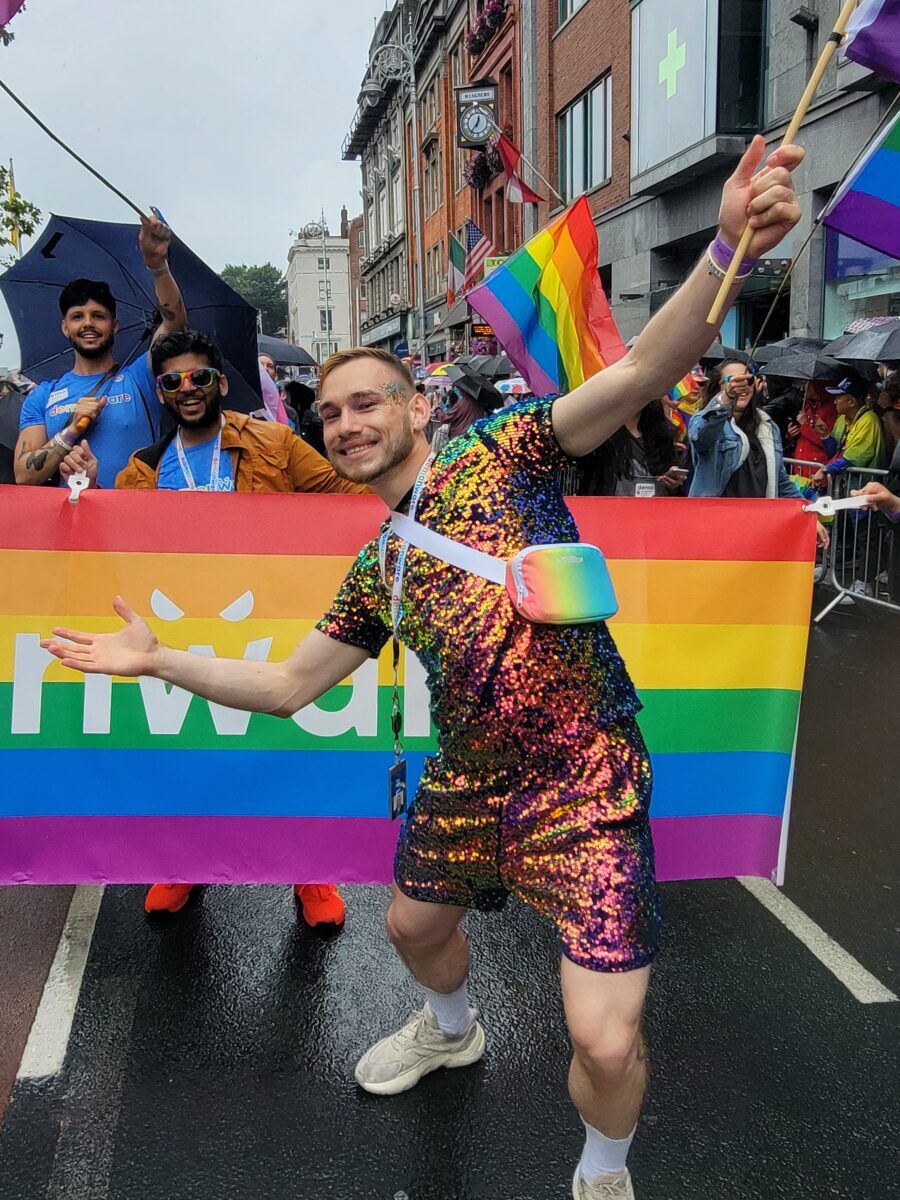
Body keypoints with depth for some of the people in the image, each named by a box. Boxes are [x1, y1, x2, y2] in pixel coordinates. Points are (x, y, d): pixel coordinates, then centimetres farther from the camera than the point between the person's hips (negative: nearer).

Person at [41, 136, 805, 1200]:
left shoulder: (499, 453, -8)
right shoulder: (375, 572, 10)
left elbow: (643, 369, -21)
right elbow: (288, 687, 16)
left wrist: (727, 246, -37)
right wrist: (159, 659, 9)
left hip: (580, 789, -7)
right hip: (464, 786, 7)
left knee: (607, 1042, -10)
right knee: (414, 926, 30)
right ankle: (450, 1029, 66)